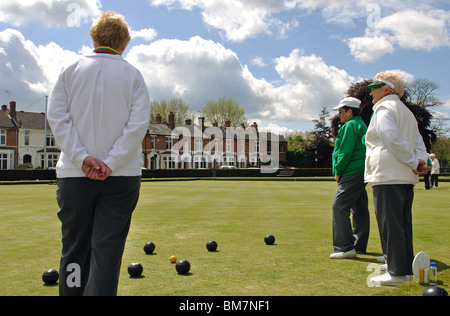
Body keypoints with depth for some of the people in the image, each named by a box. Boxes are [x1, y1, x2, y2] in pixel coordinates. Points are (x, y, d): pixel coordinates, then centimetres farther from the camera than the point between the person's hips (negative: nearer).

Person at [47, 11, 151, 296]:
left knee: (74, 248, 10)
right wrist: (111, 163, -10)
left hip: (75, 174, 1)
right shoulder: (133, 75, 5)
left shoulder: (70, 71, 8)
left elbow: (57, 117, -3)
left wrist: (82, 158, -10)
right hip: (122, 176, -1)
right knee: (107, 248, -2)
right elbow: (138, 124, -7)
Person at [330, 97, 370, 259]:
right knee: (359, 209, 12)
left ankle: (345, 247, -15)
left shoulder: (350, 125, -9)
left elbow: (346, 152, -16)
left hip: (352, 173, -11)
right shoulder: (361, 124, 23)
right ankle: (359, 245, 18)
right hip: (361, 173, 11)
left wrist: (338, 171, -7)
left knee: (340, 207, -13)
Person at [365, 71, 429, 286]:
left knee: (389, 224, -7)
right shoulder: (407, 112, 25)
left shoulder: (384, 108, -5)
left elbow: (393, 139, -18)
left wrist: (413, 162, -12)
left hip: (387, 176, -9)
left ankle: (396, 272, -6)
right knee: (403, 223, 12)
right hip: (407, 178, 9)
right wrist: (421, 161, -1)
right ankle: (407, 269, 15)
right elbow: (418, 141, 16)